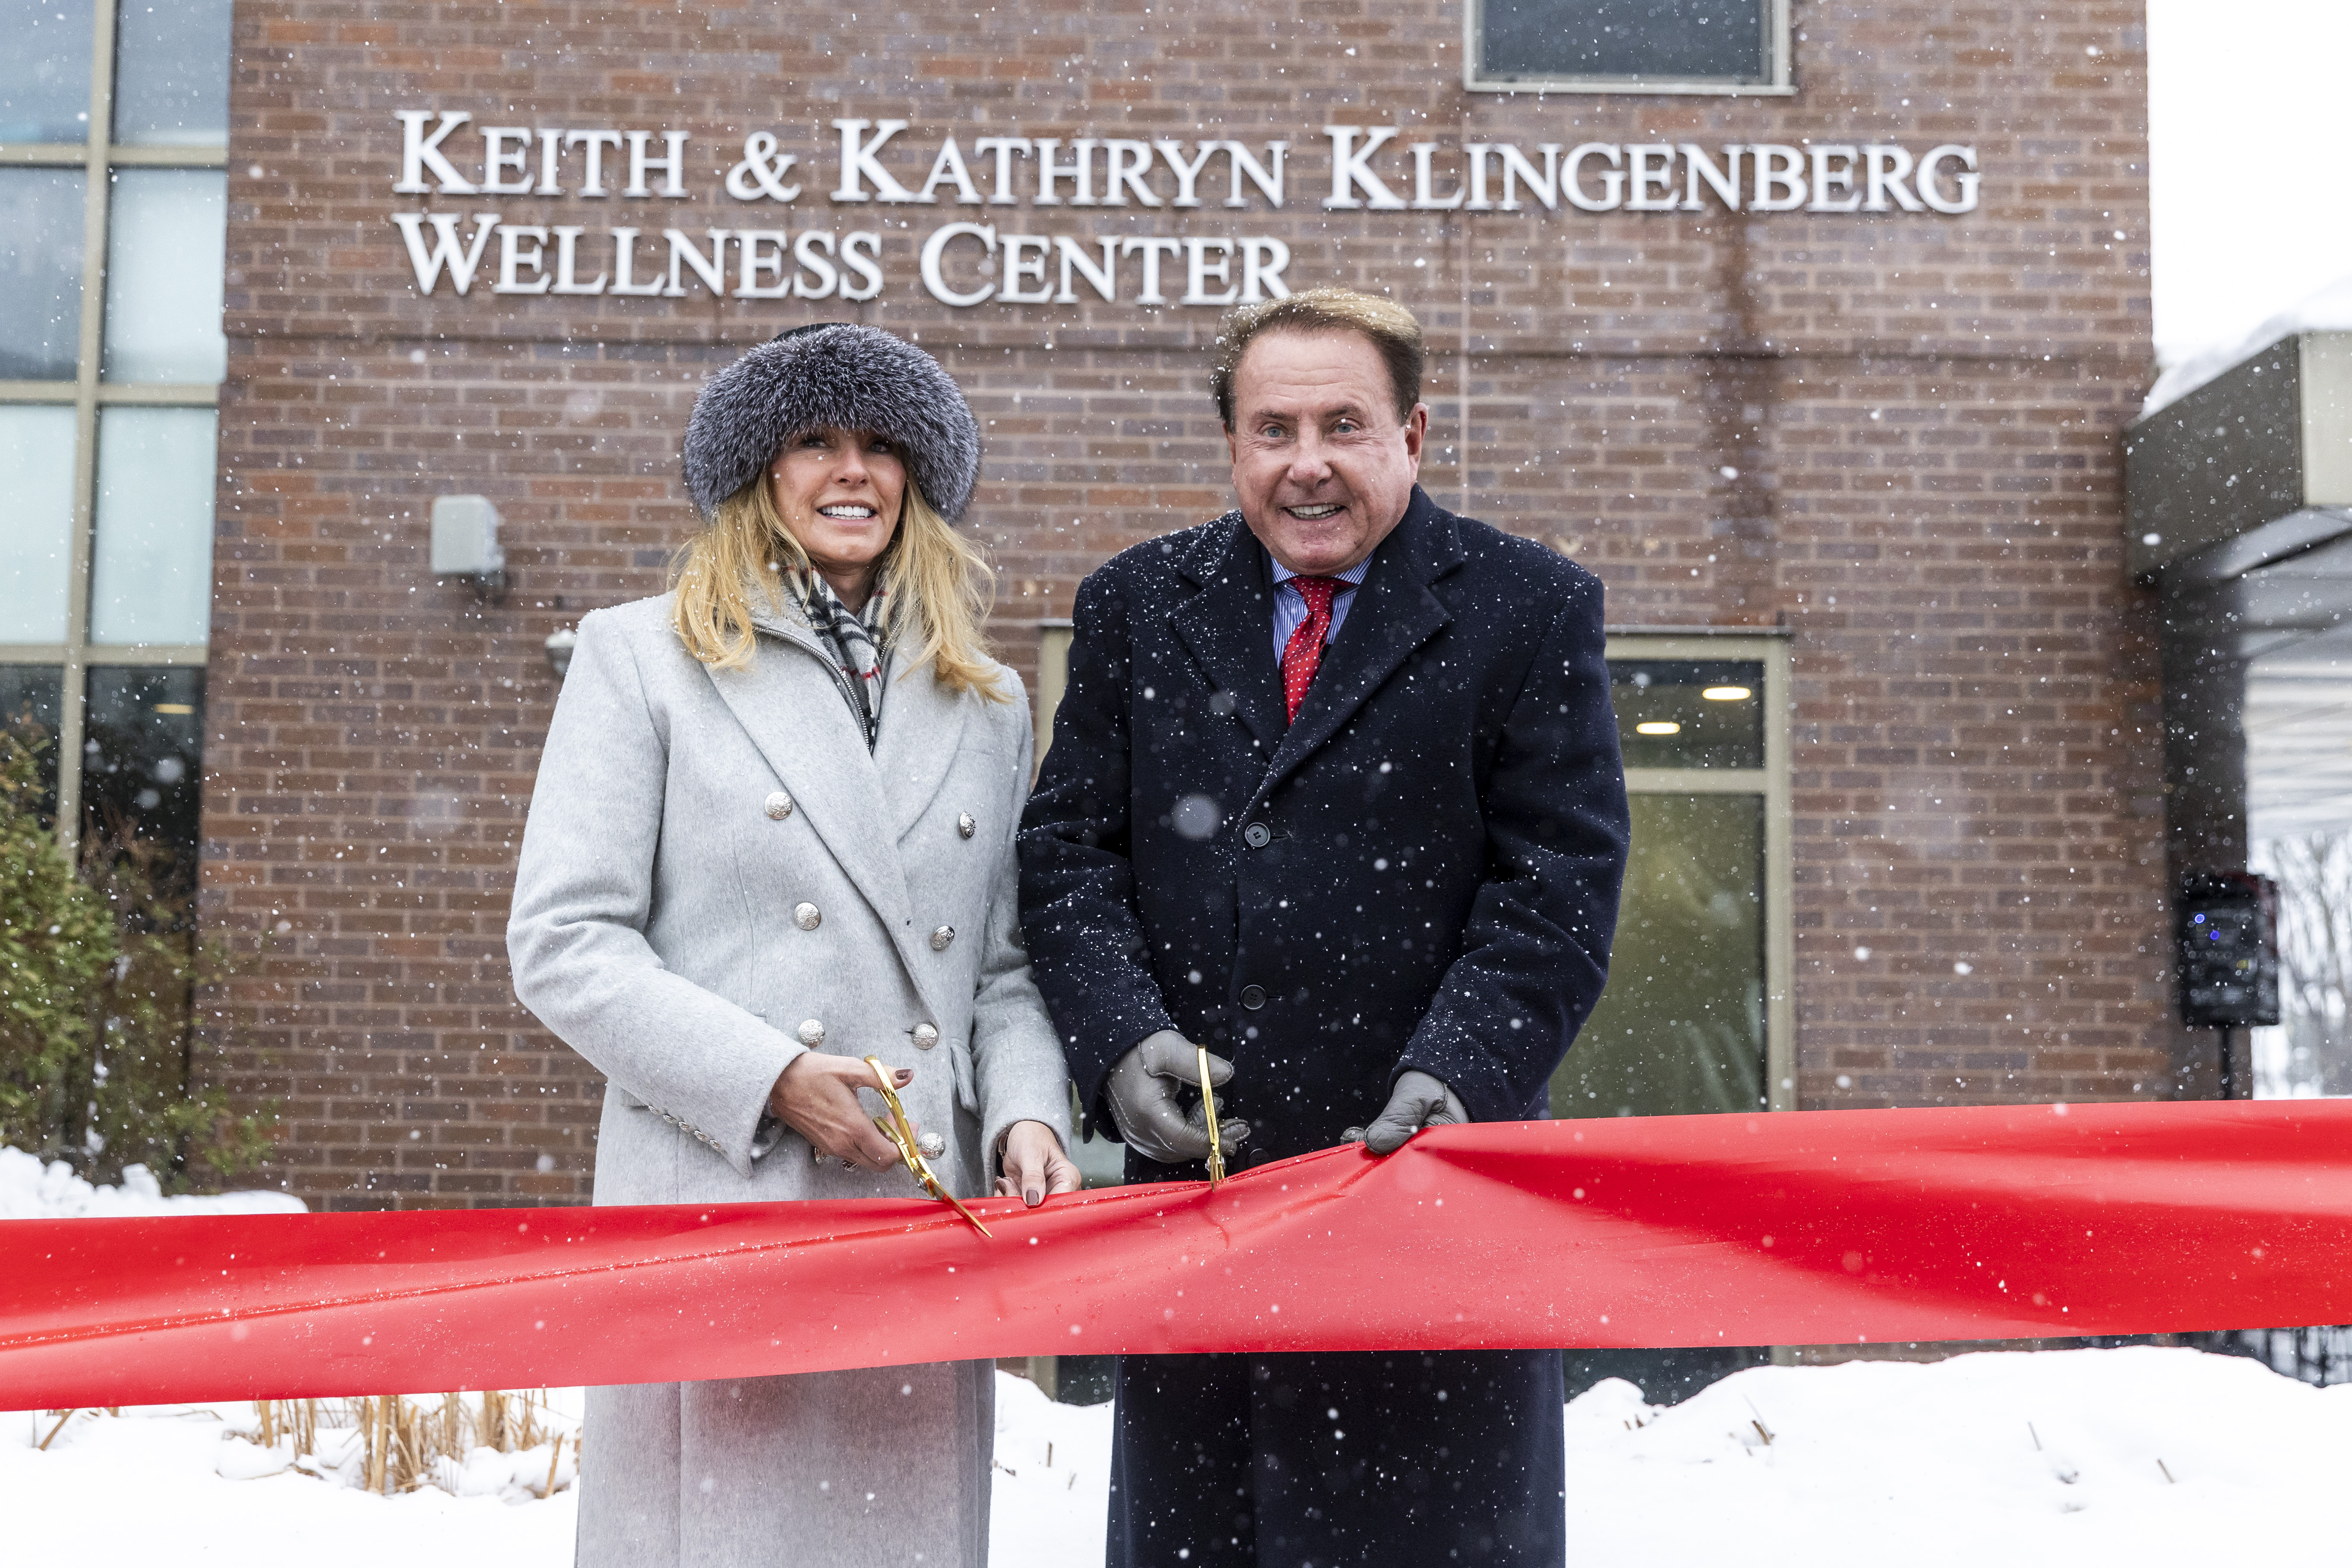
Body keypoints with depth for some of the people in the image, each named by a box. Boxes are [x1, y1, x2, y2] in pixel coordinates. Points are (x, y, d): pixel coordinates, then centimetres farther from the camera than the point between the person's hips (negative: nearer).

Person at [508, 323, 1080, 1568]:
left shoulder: (987, 706, 18)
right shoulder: (641, 658, 6)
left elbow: (1001, 968, 17)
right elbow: (561, 945, -2)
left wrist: (1026, 1113, -3)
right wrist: (771, 1078, -12)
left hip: (931, 1214, 4)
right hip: (715, 1202, -3)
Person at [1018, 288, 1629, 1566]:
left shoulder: (1528, 612, 0)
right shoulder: (1136, 609, 10)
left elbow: (1559, 885, -4)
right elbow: (1067, 849, 8)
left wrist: (1459, 1074, -17)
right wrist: (1121, 1039, -8)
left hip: (1424, 1167, -3)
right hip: (1188, 1175, 3)